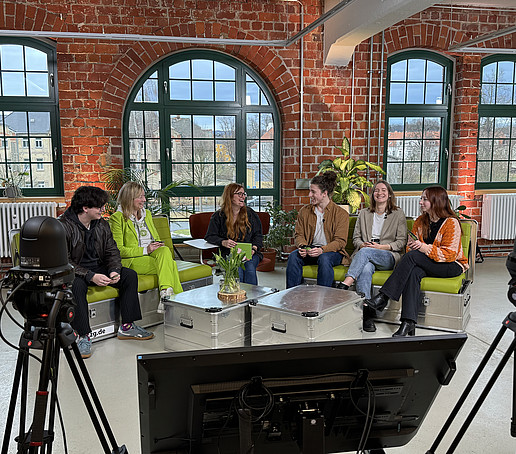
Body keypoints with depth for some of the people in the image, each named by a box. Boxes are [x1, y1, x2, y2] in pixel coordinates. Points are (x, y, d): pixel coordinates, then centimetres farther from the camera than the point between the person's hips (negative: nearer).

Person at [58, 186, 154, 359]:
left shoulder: (102, 224, 2)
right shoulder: (63, 226, -17)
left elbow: (112, 251, 5)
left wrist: (115, 270, -17)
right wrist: (91, 276, -30)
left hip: (98, 268, 6)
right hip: (75, 272, -6)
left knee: (130, 275, -10)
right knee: (77, 285, -38)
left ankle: (127, 327, -4)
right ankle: (83, 336, -27)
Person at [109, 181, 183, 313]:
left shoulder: (147, 214, 20)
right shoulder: (117, 218, -1)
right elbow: (118, 250, -8)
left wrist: (158, 246, 1)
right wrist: (145, 250, -16)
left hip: (153, 254, 5)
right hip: (133, 260, -5)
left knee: (165, 250, -33)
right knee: (170, 264, -30)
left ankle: (166, 294, -39)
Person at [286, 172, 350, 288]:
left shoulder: (341, 213, -3)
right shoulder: (304, 211, 10)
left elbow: (340, 241, -10)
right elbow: (299, 234, 10)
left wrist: (322, 250, -28)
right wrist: (302, 246, -14)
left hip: (332, 251, -3)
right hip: (310, 250, 4)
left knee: (324, 258, -37)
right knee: (293, 256, -26)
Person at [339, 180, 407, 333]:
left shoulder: (398, 214, 12)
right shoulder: (364, 214, 22)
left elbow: (401, 242, 5)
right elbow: (356, 238, 17)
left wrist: (381, 247, -10)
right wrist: (362, 244, -7)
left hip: (389, 256, -2)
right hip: (364, 255, 2)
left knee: (366, 252, -36)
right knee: (365, 269, -36)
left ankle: (344, 285, -47)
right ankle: (366, 312, -43)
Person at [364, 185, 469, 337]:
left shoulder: (451, 222, -11)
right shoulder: (420, 222, 9)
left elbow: (449, 254, -17)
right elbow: (411, 245, 12)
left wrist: (424, 248, -27)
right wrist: (413, 246, -13)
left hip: (452, 266, -5)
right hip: (427, 266, 5)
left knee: (412, 255, -30)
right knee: (413, 272, -33)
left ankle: (383, 298, -32)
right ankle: (408, 323, -42)